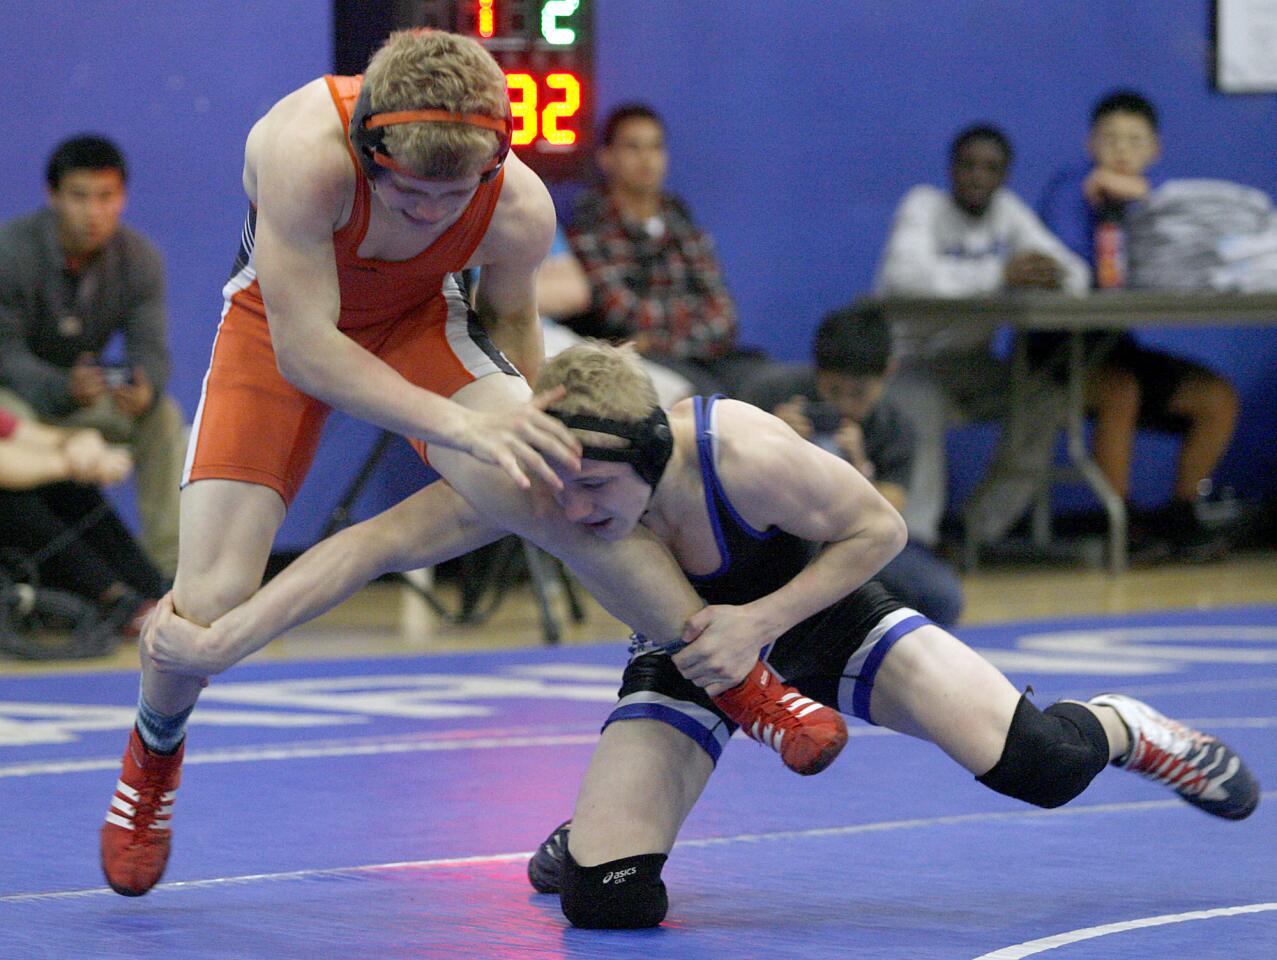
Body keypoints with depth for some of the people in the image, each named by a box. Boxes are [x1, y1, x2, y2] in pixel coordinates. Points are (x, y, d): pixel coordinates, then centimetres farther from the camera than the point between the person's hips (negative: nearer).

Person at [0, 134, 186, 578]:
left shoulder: (139, 258, -10)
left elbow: (149, 349, -14)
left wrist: (145, 389, -40)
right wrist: (65, 387, -42)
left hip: (85, 390, 4)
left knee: (164, 417, -22)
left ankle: (168, 566, -19)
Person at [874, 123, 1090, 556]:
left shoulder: (1007, 211, 5)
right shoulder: (925, 207, -12)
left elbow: (1076, 273, 0)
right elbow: (904, 274, -32)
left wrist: (1052, 276, -28)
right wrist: (1000, 274, -37)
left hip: (968, 362, 5)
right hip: (908, 358, -5)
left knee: (1046, 397, -19)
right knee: (921, 409, -37)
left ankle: (986, 532, -11)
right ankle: (913, 537, -29)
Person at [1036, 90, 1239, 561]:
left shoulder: (1154, 195, 8)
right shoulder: (1070, 186, -9)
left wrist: (1140, 196, -17)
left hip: (1115, 347, 7)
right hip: (1059, 346, -7)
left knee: (1219, 399, -4)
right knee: (1121, 389, -34)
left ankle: (1179, 517, 7)